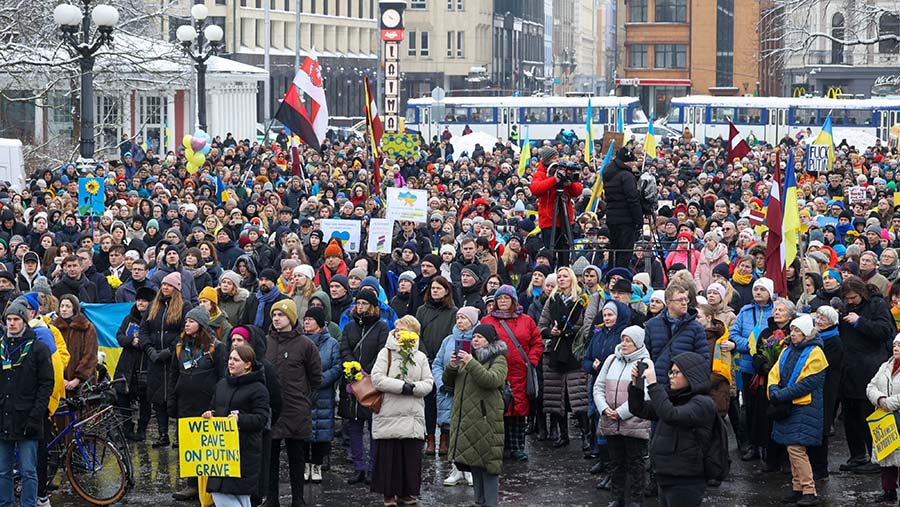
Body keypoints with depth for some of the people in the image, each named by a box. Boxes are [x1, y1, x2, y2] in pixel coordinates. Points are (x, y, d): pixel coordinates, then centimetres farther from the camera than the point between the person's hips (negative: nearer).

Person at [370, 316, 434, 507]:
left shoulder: (420, 357, 13)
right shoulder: (386, 353, 2)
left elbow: (428, 384, 7)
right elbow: (377, 379, -9)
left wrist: (414, 387, -13)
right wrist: (402, 386, -15)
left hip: (413, 417, 3)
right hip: (388, 415, -3)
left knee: (411, 455, 3)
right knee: (389, 455, 0)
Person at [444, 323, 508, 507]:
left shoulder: (498, 360, -2)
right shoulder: (467, 357, 20)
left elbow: (492, 380, -20)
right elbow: (448, 382, 18)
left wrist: (471, 363, -23)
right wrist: (452, 366, -3)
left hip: (485, 419, -7)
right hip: (465, 420, 7)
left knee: (488, 464, -7)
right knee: (473, 463, 12)